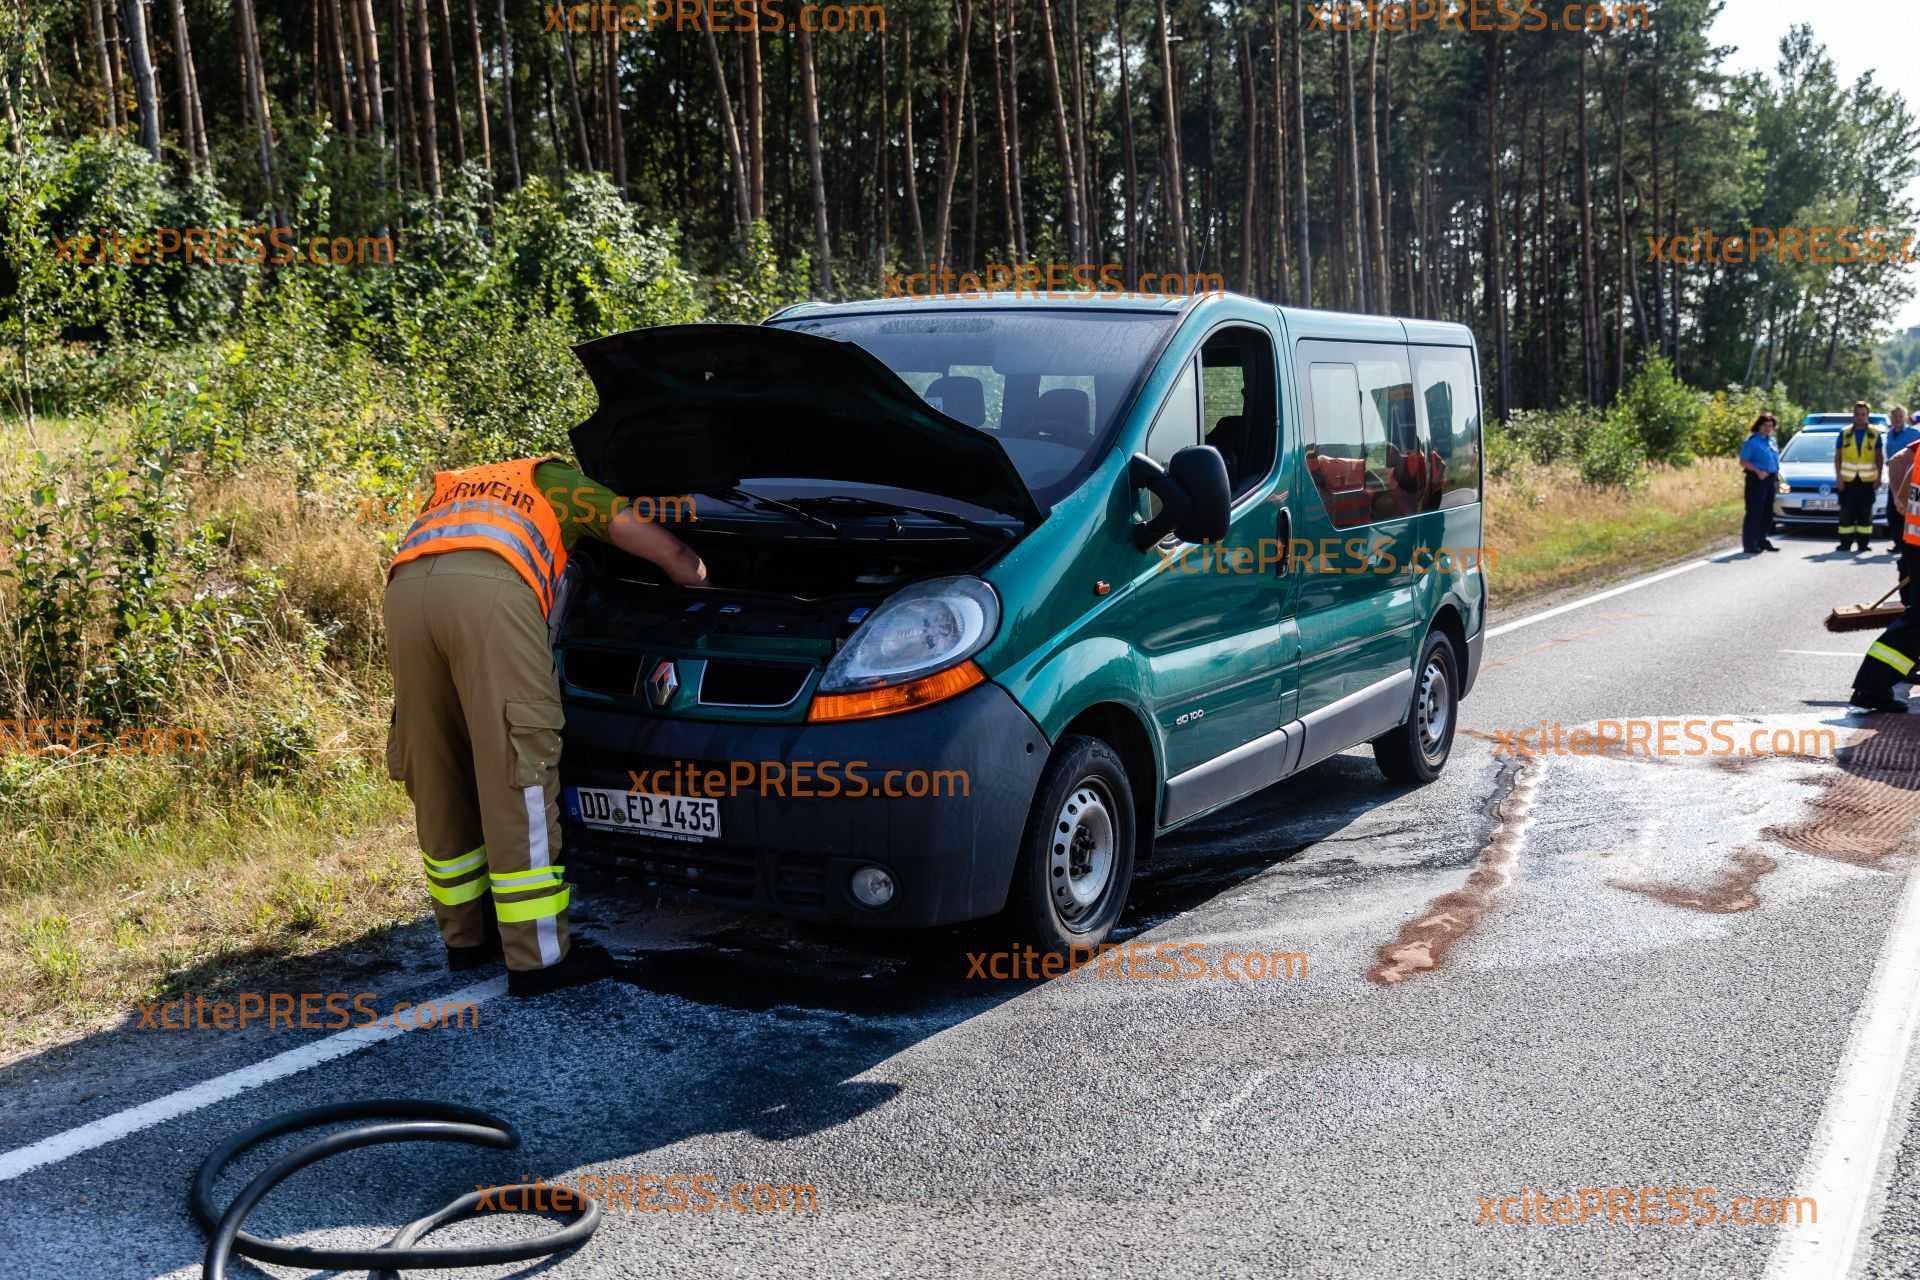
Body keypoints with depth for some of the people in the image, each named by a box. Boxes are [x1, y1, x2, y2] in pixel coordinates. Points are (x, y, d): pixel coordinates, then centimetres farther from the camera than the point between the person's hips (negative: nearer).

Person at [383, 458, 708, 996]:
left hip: (406, 589, 5)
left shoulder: (449, 489, 45)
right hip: (488, 589, -5)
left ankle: (465, 937, 27)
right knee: (517, 775, -1)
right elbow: (672, 554, 31)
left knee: (436, 775, 15)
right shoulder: (561, 484, 33)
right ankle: (536, 957, 2)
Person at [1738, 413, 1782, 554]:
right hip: (1756, 479, -8)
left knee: (1767, 513, 11)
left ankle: (1762, 540, 20)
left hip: (1770, 479, 8)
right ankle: (1750, 543, -8)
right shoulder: (1752, 441, -7)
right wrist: (1758, 471, -22)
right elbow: (1743, 462, -11)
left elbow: (1775, 461, 23)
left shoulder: (1771, 440, 16)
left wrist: (1777, 479, 17)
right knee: (1754, 512, -9)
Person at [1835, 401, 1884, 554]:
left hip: (1867, 481, 0)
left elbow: (1879, 458, 8)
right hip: (1847, 481, 0)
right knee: (1846, 513, 0)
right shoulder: (1845, 433, 6)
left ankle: (1863, 543, 5)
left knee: (1865, 513, 1)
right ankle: (1845, 543, 4)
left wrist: (1879, 478, 0)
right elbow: (1837, 456, 7)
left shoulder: (1874, 434, 5)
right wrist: (1838, 477, -2)